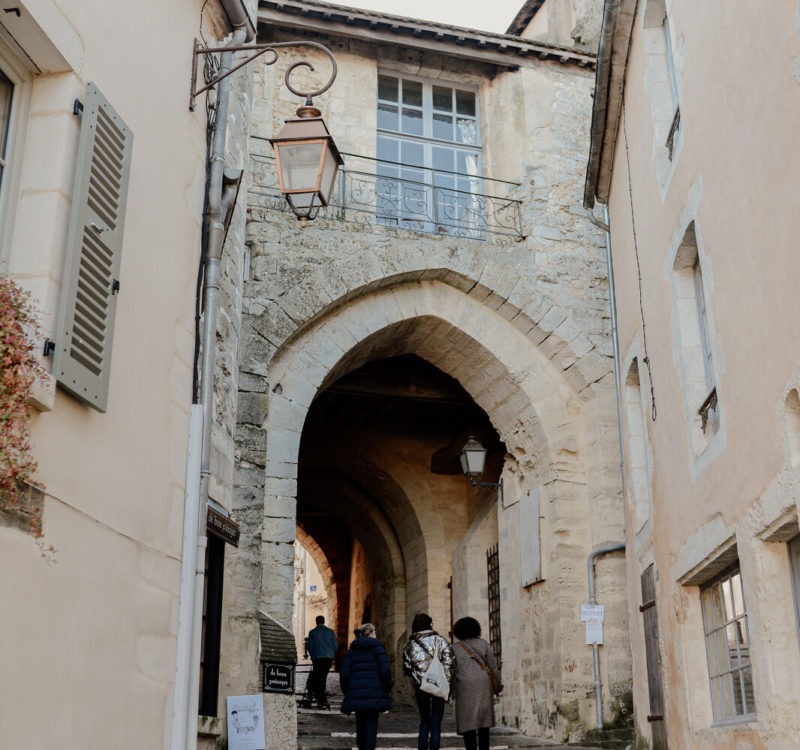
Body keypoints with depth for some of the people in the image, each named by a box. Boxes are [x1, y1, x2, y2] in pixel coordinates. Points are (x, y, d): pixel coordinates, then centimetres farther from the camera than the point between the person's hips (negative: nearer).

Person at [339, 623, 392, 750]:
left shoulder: (352, 650, 10)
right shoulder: (377, 647, -3)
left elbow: (344, 672, 6)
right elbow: (385, 669, -10)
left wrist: (346, 691, 15)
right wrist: (387, 688, 2)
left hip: (356, 693, 4)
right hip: (374, 693, -4)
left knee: (360, 722, 17)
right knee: (371, 722, 0)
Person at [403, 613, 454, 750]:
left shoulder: (410, 644, 5)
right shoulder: (440, 640, -1)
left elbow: (406, 667, 6)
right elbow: (448, 662, -8)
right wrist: (447, 683, -3)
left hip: (420, 686, 2)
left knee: (424, 722, 16)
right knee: (436, 723, 4)